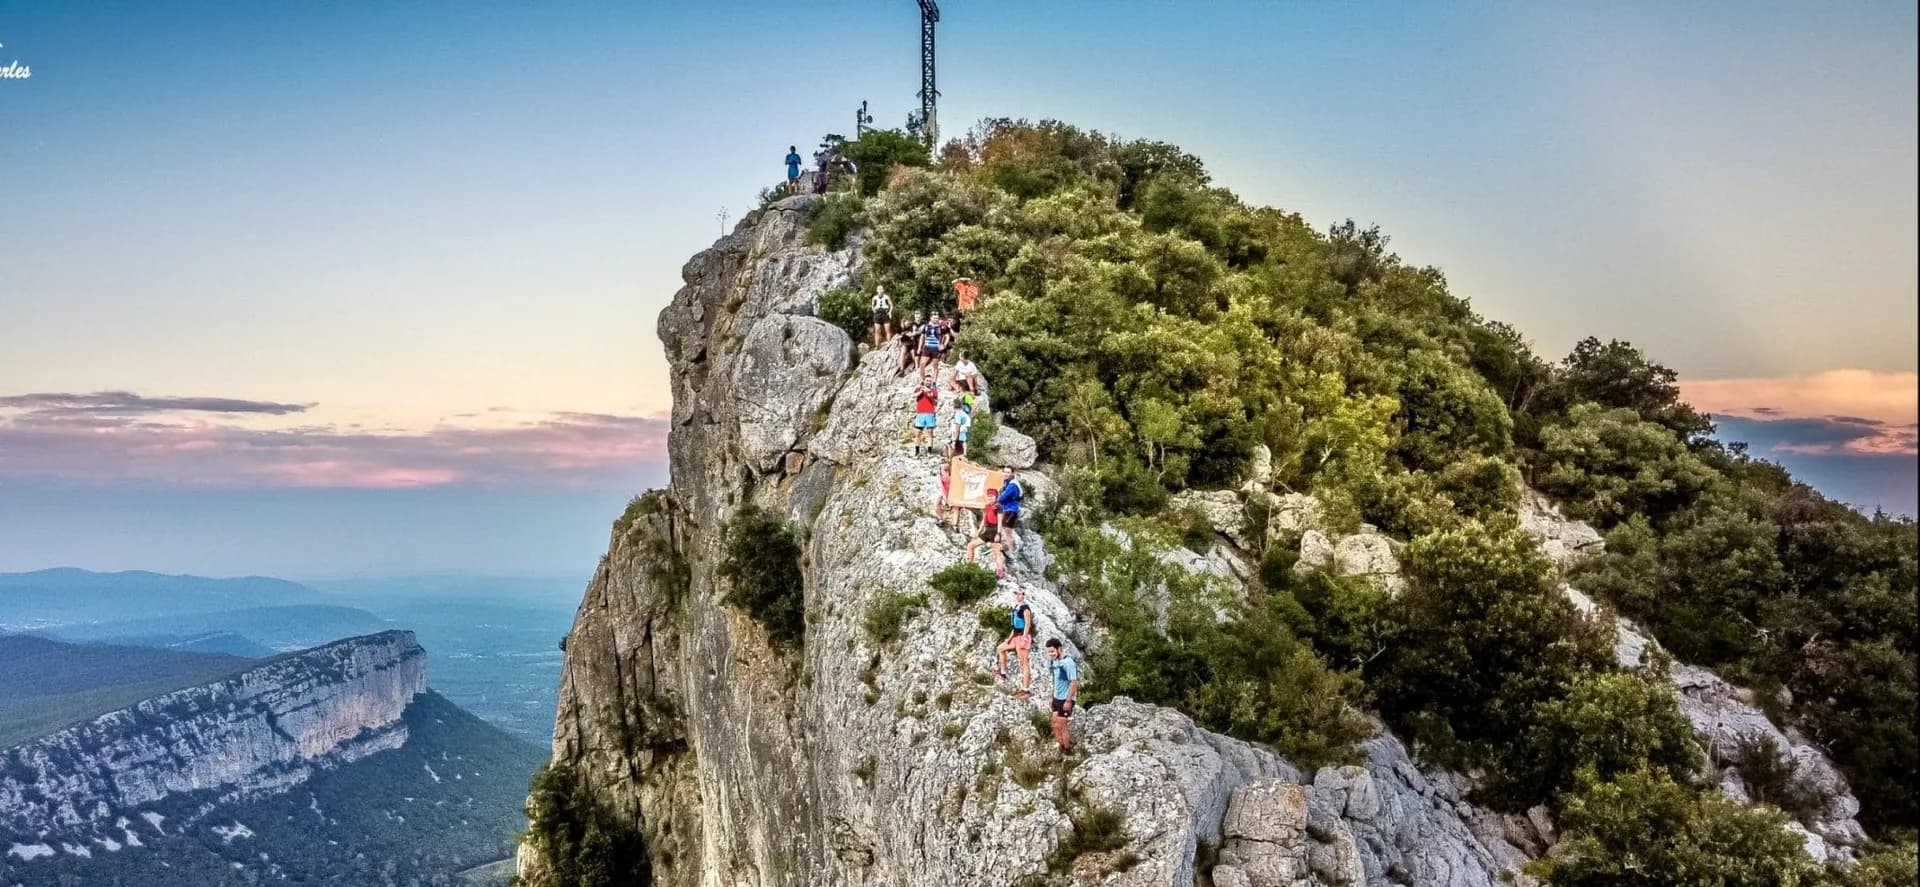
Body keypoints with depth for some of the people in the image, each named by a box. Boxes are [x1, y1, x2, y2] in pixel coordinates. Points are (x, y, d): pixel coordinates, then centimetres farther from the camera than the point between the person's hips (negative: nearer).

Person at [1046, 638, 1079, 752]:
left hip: (1065, 700, -8)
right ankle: (1060, 747, 27)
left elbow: (1074, 683, -23)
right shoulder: (1056, 662, 4)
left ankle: (1067, 751, 14)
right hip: (1057, 698, 8)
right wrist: (1052, 697, 18)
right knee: (1055, 725, 14)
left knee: (1060, 726, -1)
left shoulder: (1068, 663, -22)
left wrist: (1068, 701, -22)